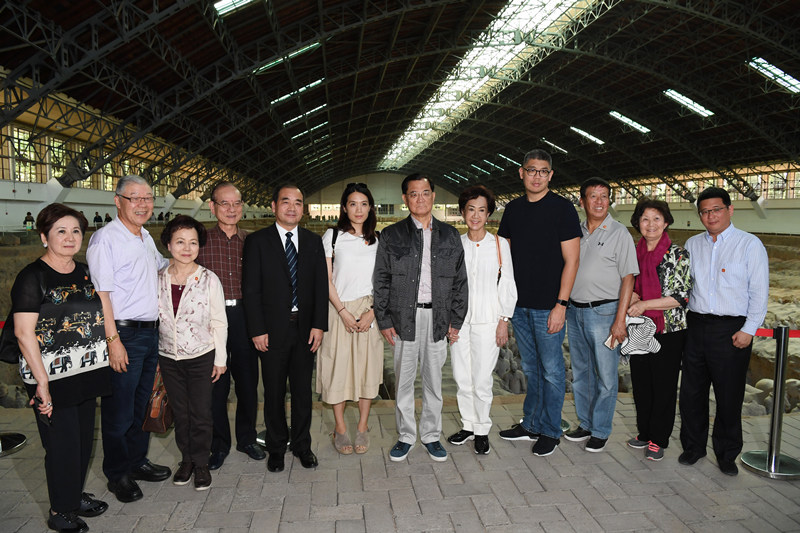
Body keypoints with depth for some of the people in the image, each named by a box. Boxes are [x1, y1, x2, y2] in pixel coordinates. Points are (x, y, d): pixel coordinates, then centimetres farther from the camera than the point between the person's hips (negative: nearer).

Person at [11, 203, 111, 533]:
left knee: (84, 438, 17)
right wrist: (42, 382, -19)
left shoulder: (85, 274, 9)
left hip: (87, 374, 7)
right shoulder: (32, 277, -12)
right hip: (53, 378, -7)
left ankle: (75, 496, 37)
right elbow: (24, 333, -16)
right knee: (62, 443, 3)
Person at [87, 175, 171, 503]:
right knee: (119, 411, 3)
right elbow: (101, 293, -18)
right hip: (124, 335, -8)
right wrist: (113, 340, -22)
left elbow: (161, 264, 36)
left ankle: (137, 462, 32)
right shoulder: (105, 238, -12)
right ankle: (117, 475, 20)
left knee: (142, 404, 17)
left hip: (151, 332, 8)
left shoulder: (145, 237, 14)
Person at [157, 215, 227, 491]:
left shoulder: (209, 279, -8)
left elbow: (219, 322, -4)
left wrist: (220, 358, -3)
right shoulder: (158, 279, -1)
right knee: (180, 413, 14)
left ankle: (201, 463, 21)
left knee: (201, 414, 3)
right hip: (169, 357, 3)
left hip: (201, 357, -2)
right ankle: (186, 459, 31)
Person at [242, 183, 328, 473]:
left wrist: (319, 325, -3)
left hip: (306, 329, 2)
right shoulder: (257, 241, -2)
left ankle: (302, 445, 27)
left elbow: (321, 286, 5)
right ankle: (276, 447, 26)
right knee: (274, 392, 9)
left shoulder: (313, 241, 7)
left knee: (303, 390, 11)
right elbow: (251, 289, -5)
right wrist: (257, 330, -10)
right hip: (273, 330, -2)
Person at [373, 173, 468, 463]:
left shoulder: (449, 235, 8)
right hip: (404, 317, -1)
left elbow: (460, 281, 8)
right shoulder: (391, 235, 3)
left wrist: (455, 320, 3)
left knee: (433, 379, 10)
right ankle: (406, 436, 24)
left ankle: (431, 435, 26)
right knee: (403, 380, 8)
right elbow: (381, 281, 2)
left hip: (438, 317, 1)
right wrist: (384, 320, -4)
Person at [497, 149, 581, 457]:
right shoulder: (513, 209, 9)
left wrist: (561, 304, -15)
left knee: (551, 369, 4)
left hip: (548, 305, -5)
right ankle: (530, 425, 28)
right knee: (530, 368, 15)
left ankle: (550, 432, 18)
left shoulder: (562, 208, -6)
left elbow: (571, 260, -9)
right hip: (519, 303, 5)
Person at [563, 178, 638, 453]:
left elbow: (628, 278, -9)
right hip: (574, 311, 5)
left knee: (605, 376, 2)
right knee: (580, 372, 14)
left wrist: (620, 320, -15)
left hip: (603, 312, -5)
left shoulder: (620, 233, -5)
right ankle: (585, 424, 28)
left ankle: (600, 431, 16)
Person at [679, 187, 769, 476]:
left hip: (731, 330, -4)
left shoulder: (750, 244, -1)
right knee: (691, 392, 10)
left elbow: (759, 291, -4)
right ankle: (693, 446, 26)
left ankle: (726, 454, 22)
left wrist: (748, 329, -10)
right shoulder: (692, 244, 12)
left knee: (729, 397, 5)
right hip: (696, 325, 4)